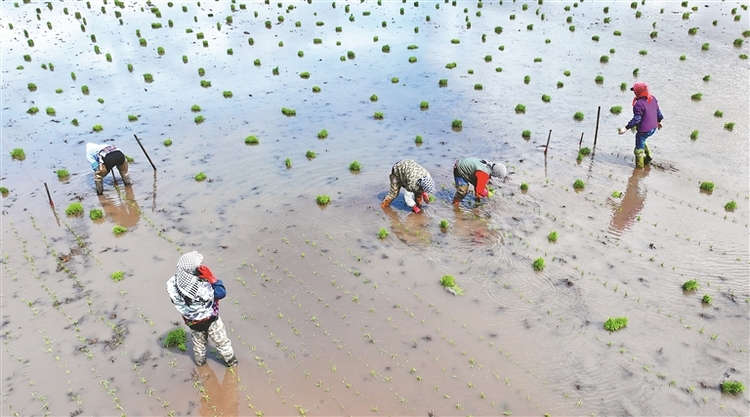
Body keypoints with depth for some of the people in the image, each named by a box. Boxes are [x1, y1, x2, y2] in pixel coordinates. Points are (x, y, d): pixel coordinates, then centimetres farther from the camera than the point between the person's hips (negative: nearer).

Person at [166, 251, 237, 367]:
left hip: (192, 321, 5)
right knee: (222, 341, 22)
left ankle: (200, 361, 57)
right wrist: (211, 278, -32)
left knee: (198, 342, 34)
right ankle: (231, 361, 43)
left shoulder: (174, 283, -25)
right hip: (210, 320, -5)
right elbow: (222, 293, -27)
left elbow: (175, 301, -7)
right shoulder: (203, 288, -42)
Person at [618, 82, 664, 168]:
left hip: (644, 130, -9)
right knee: (641, 141, 34)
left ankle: (640, 166, 23)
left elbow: (636, 119, -27)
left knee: (639, 149, 10)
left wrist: (626, 128, -23)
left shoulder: (639, 104, -27)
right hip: (653, 128, 9)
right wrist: (658, 121, 27)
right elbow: (658, 111, 11)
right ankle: (648, 156, 34)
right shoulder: (653, 99, 0)